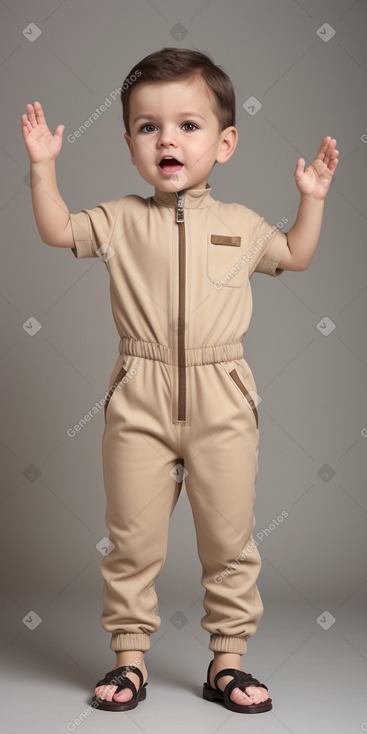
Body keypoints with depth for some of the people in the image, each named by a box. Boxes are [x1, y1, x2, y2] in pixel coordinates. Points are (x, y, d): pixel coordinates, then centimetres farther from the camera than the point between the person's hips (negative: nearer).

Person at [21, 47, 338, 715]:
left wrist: (311, 198, 14)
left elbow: (294, 257, 24)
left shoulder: (239, 223, 10)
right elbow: (57, 231, 1)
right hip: (139, 403, -1)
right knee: (133, 539, 4)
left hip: (222, 402, 1)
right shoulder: (122, 220, 6)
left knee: (229, 538, 6)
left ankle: (227, 660, 20)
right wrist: (43, 166, -5)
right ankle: (129, 656, 19)